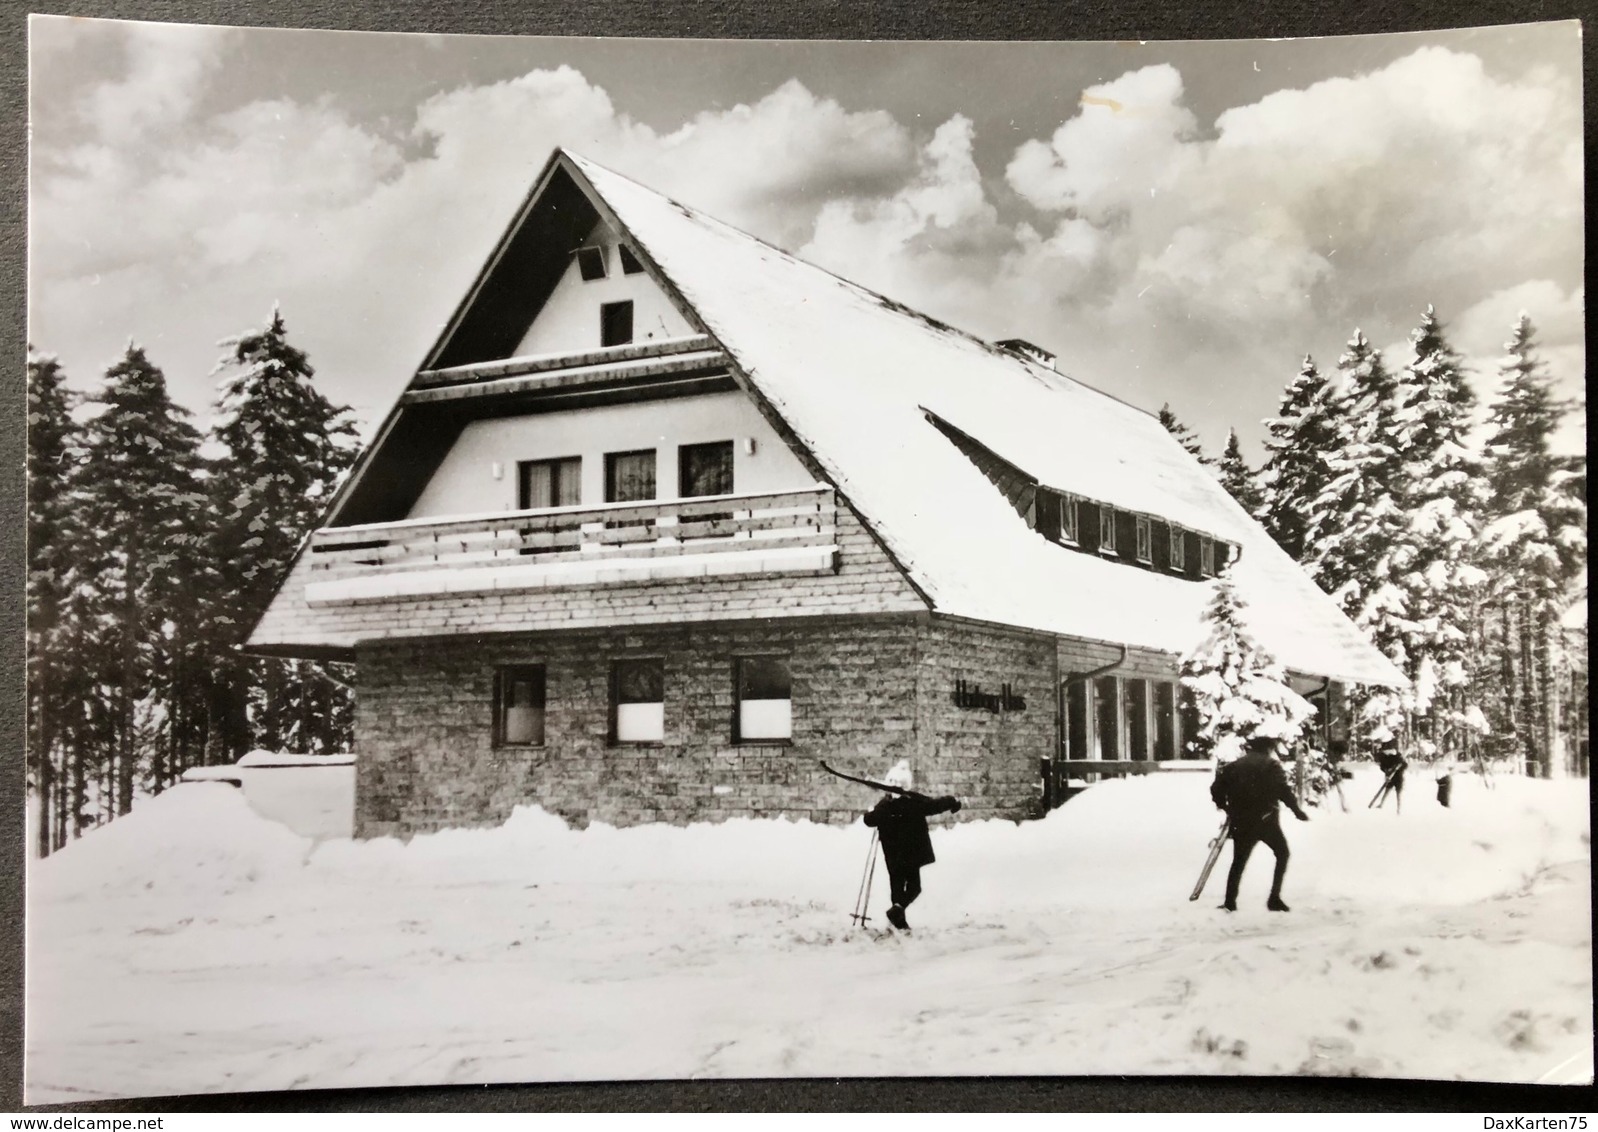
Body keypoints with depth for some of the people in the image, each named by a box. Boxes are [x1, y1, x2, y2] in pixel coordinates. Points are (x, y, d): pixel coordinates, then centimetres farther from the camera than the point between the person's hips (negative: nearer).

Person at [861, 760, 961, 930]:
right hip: (913, 852, -2)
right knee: (914, 885, 7)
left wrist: (869, 812, 15)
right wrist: (953, 802, 14)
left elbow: (870, 820, -9)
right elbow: (936, 805, -4)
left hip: (893, 855, 2)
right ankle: (897, 909, -18)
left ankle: (899, 920, 15)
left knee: (897, 884, 13)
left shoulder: (884, 805, -10)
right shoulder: (915, 800, -11)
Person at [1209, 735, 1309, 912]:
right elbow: (1283, 791, -14)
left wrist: (1226, 807, 19)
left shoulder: (1234, 766, 9)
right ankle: (1274, 899, 7)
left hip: (1241, 823, 4)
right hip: (1266, 820, -3)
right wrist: (1297, 811, -5)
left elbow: (1216, 788, 5)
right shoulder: (1271, 765, -2)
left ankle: (1230, 902, 6)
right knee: (1282, 853, 16)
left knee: (1239, 861, 16)